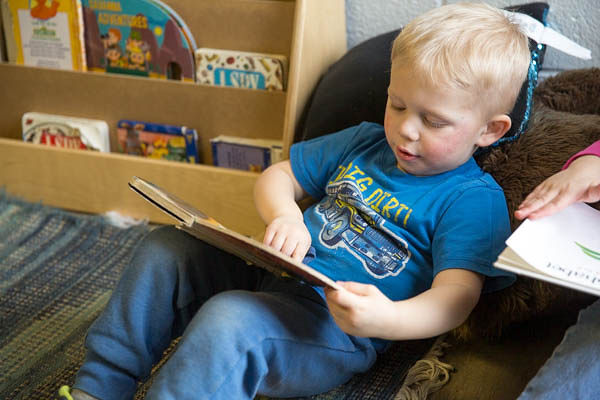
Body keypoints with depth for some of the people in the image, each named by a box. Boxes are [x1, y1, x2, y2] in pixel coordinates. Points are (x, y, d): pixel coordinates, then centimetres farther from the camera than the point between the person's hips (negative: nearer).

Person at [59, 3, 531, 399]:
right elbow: (277, 176, 17)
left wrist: (387, 320, -38)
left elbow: (457, 295, -18)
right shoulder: (363, 143, 13)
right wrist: (284, 216, -7)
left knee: (230, 319, -33)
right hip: (274, 276, 8)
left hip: (337, 328, -7)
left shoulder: (474, 200, -7)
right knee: (165, 251, -1)